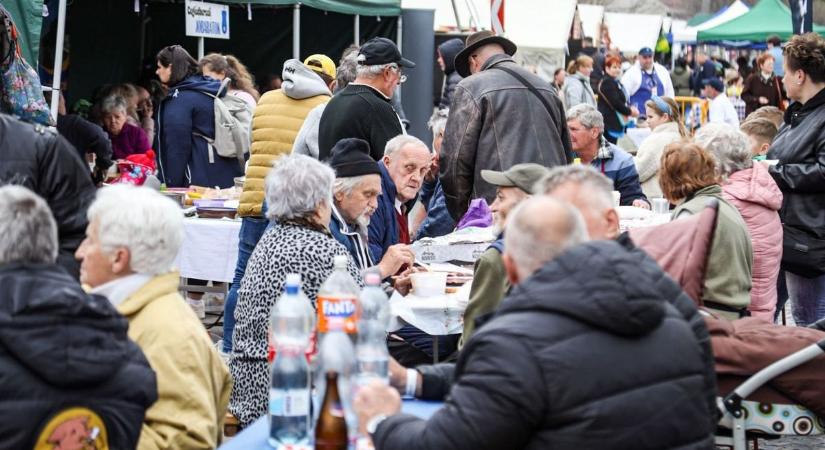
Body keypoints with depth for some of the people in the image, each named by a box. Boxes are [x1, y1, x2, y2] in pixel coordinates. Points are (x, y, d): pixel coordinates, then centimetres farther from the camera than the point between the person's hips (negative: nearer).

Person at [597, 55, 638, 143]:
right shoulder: (607, 82, -13)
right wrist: (630, 111, -8)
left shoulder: (616, 82, 19)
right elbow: (615, 103, -19)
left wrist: (630, 107, 2)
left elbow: (624, 101, 23)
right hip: (609, 122, -10)